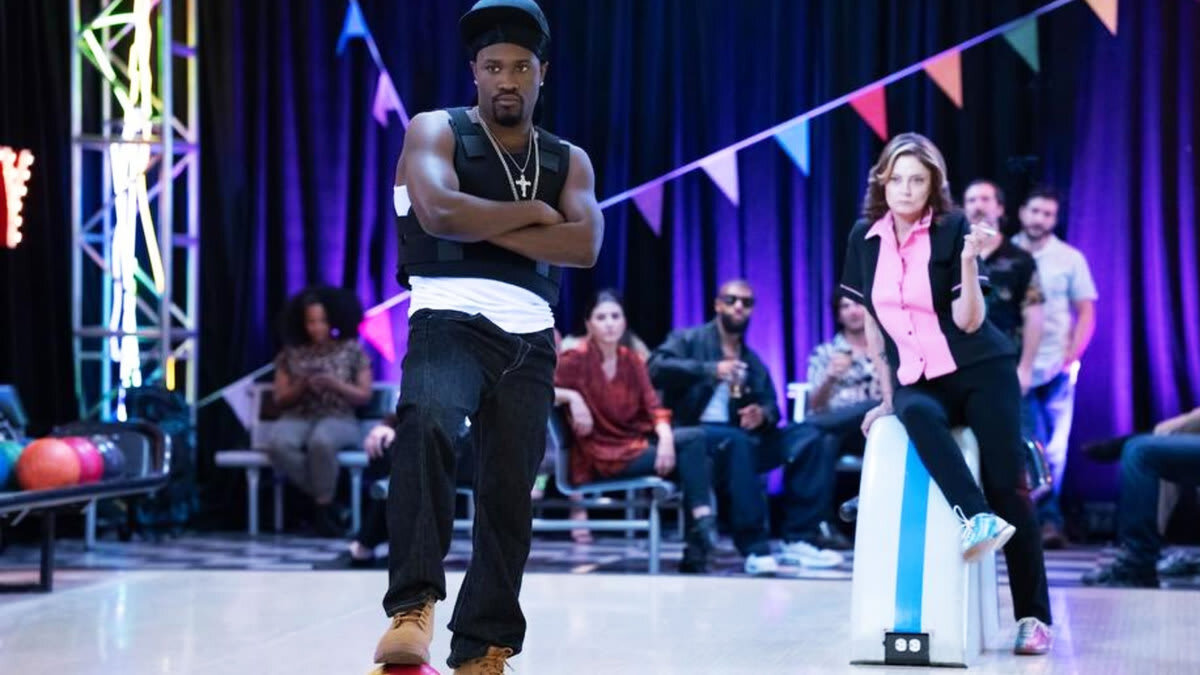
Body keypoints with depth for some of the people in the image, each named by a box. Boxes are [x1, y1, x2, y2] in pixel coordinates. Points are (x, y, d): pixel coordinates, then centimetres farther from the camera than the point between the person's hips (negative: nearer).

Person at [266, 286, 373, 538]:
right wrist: (302, 387, -9)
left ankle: (322, 507, -21)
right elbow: (280, 400, 11)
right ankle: (326, 501, -18)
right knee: (278, 444, -35)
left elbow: (364, 396, 5)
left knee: (321, 441, -41)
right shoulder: (291, 353, 12)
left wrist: (335, 385, -13)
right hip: (297, 419, 2)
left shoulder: (352, 350, 8)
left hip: (338, 420, -2)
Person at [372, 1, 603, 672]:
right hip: (450, 319, -4)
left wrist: (485, 227, -9)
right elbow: (439, 213, -15)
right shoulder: (436, 131, 7)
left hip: (530, 340, 5)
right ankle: (414, 606, -38)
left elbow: (585, 245, -3)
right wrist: (530, 212, -2)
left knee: (510, 497, 5)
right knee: (426, 423, -34)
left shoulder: (569, 160, 17)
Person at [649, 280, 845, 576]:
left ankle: (799, 540, -17)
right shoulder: (688, 340, 5)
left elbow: (771, 406, 16)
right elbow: (657, 368, -14)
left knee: (807, 438, -13)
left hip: (741, 438, 6)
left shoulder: (753, 362, 22)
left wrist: (763, 414, -9)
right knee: (736, 441, -38)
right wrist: (711, 370, -22)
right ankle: (755, 549, -38)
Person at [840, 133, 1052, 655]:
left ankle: (1032, 617, -3)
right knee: (916, 414, -35)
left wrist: (969, 258, -25)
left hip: (982, 372, -3)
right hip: (917, 382, 3)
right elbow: (872, 322, 12)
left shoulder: (952, 229, -8)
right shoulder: (865, 238, 3)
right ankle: (976, 519, -40)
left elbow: (969, 321, -13)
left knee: (1007, 486, -8)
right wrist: (886, 394, 11)